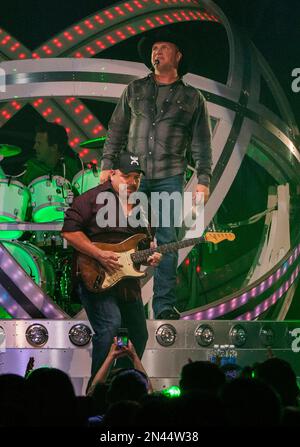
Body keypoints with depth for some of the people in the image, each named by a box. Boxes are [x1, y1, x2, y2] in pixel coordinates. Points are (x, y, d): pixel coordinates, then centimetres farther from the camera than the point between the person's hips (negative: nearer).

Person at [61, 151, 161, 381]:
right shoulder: (93, 198, -6)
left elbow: (146, 242, 27)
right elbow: (70, 231, -13)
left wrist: (150, 256, 4)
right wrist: (100, 254, -19)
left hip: (128, 282, 8)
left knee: (139, 335, 12)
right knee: (110, 325, -25)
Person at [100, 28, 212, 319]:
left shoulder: (192, 98, 9)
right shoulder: (134, 90, 13)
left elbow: (201, 144, 7)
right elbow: (116, 130, 13)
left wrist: (203, 180, -2)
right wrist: (107, 164, 4)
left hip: (169, 178, -1)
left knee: (167, 239, -4)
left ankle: (164, 306, -2)